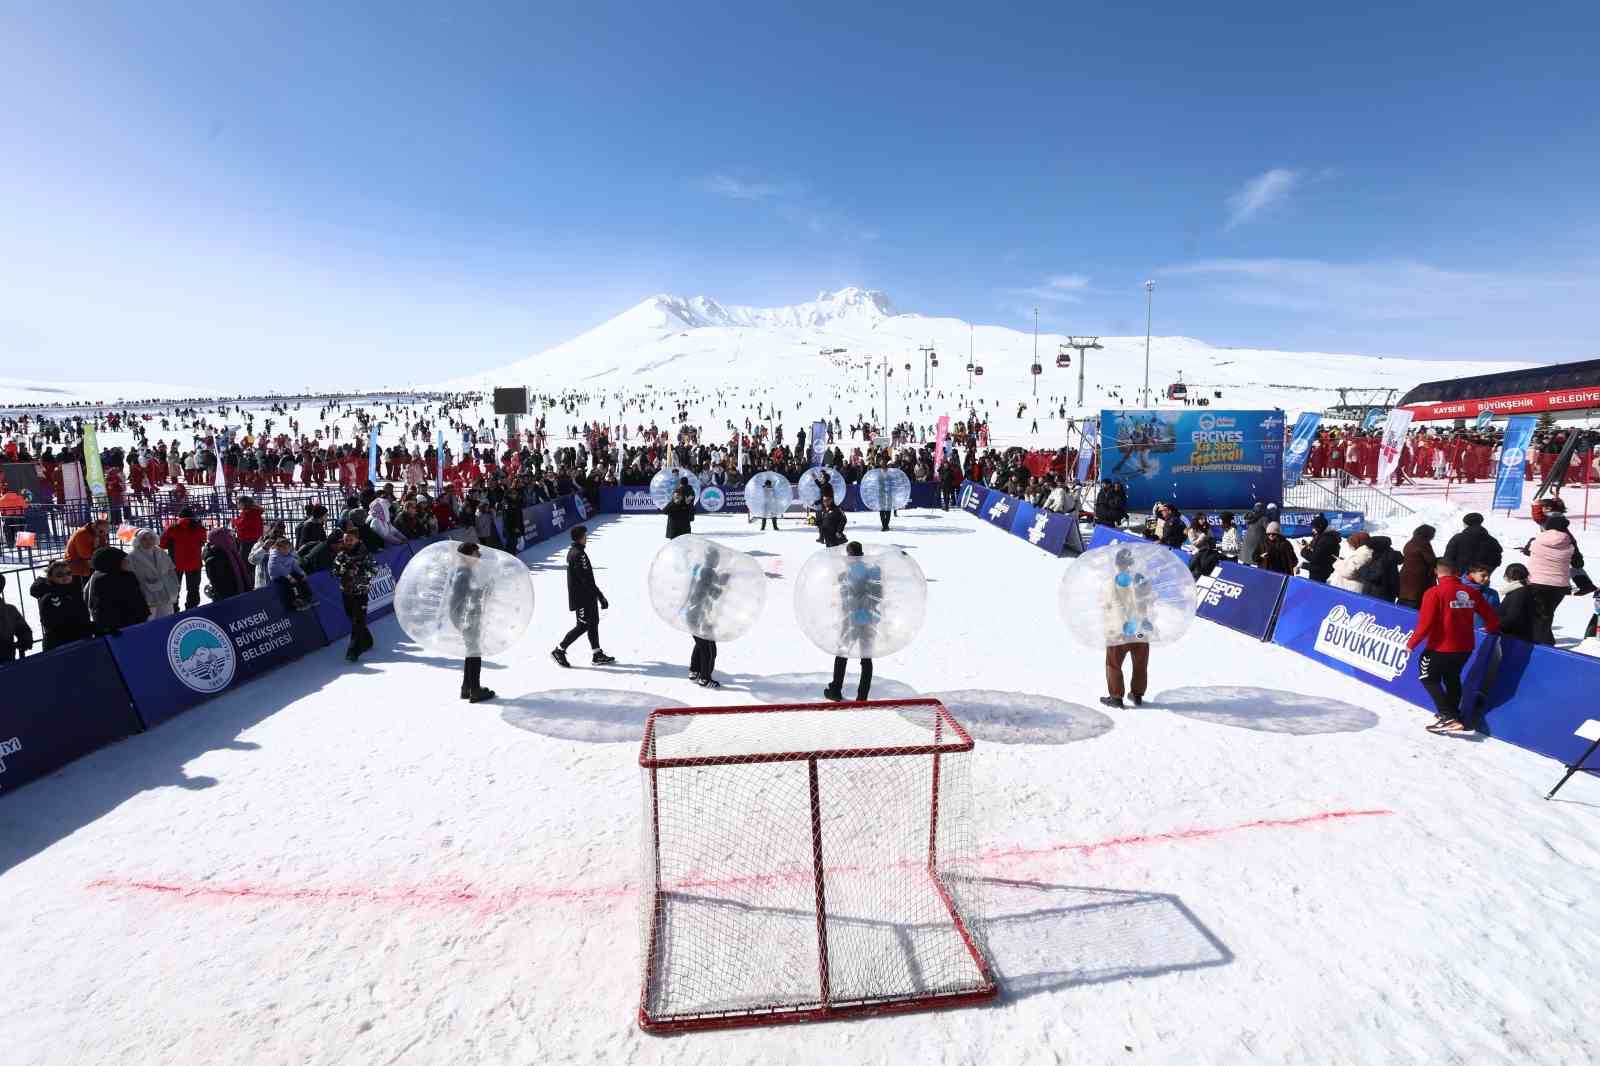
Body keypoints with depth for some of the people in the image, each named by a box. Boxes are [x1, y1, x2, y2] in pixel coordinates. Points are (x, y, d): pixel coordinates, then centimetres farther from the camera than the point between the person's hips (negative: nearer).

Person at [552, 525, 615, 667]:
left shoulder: (572, 551, 11)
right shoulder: (579, 554, -21)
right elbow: (587, 579, -24)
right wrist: (601, 596, -22)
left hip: (587, 596, 10)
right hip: (582, 598, -10)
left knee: (593, 622, 12)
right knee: (583, 626, -3)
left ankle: (597, 655, 17)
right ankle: (559, 650, 7)